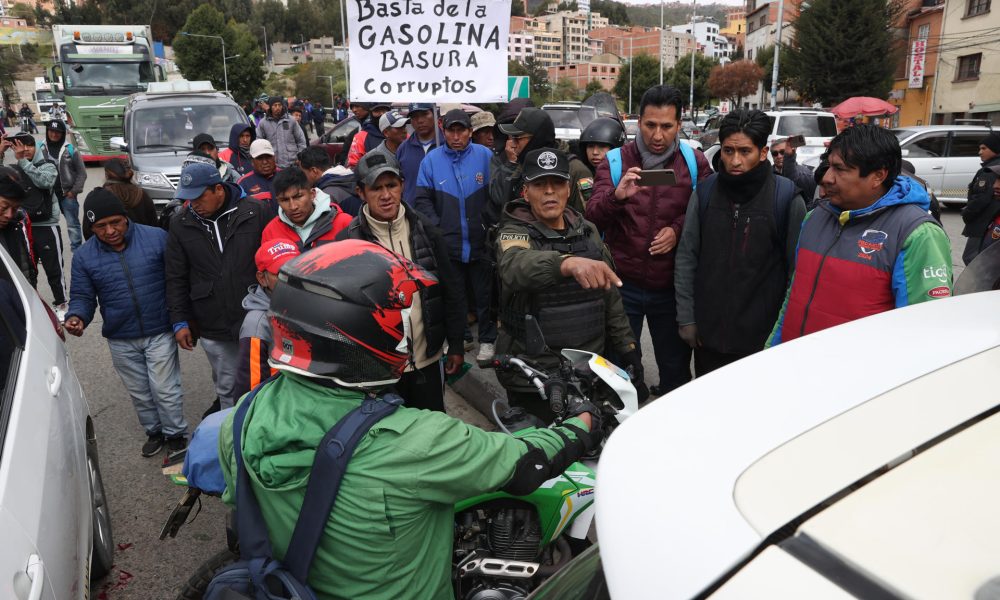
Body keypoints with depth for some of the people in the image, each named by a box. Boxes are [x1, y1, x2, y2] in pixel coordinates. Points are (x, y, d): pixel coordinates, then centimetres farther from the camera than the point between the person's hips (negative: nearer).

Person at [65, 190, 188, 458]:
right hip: (121, 340, 3)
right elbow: (82, 295, 3)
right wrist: (76, 316, -20)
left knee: (165, 390, 2)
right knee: (140, 393, 17)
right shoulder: (84, 256, -3)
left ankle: (176, 434, 23)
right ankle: (154, 432, 38)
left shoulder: (156, 238, -12)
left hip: (160, 332, -3)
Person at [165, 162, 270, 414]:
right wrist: (179, 321, 4)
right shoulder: (180, 223, 2)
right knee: (227, 388, 12)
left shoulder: (256, 211, -7)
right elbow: (176, 278, 7)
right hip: (213, 327, 2)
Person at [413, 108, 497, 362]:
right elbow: (422, 200, 1)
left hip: (481, 242, -1)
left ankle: (486, 339, 25)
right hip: (447, 243, 1)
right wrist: (437, 227, -8)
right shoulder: (432, 159, 0)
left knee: (484, 293, 11)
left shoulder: (484, 155, -4)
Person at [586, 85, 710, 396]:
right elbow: (593, 217, -12)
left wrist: (678, 229, -13)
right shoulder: (615, 161, -2)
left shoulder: (694, 162, 1)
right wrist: (616, 196, -33)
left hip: (671, 285, 1)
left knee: (676, 367, 13)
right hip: (623, 284, -1)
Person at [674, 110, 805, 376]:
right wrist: (686, 318, 2)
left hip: (763, 338, -3)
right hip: (708, 335, 3)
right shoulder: (705, 192, 0)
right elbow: (686, 257, 4)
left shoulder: (787, 197, -8)